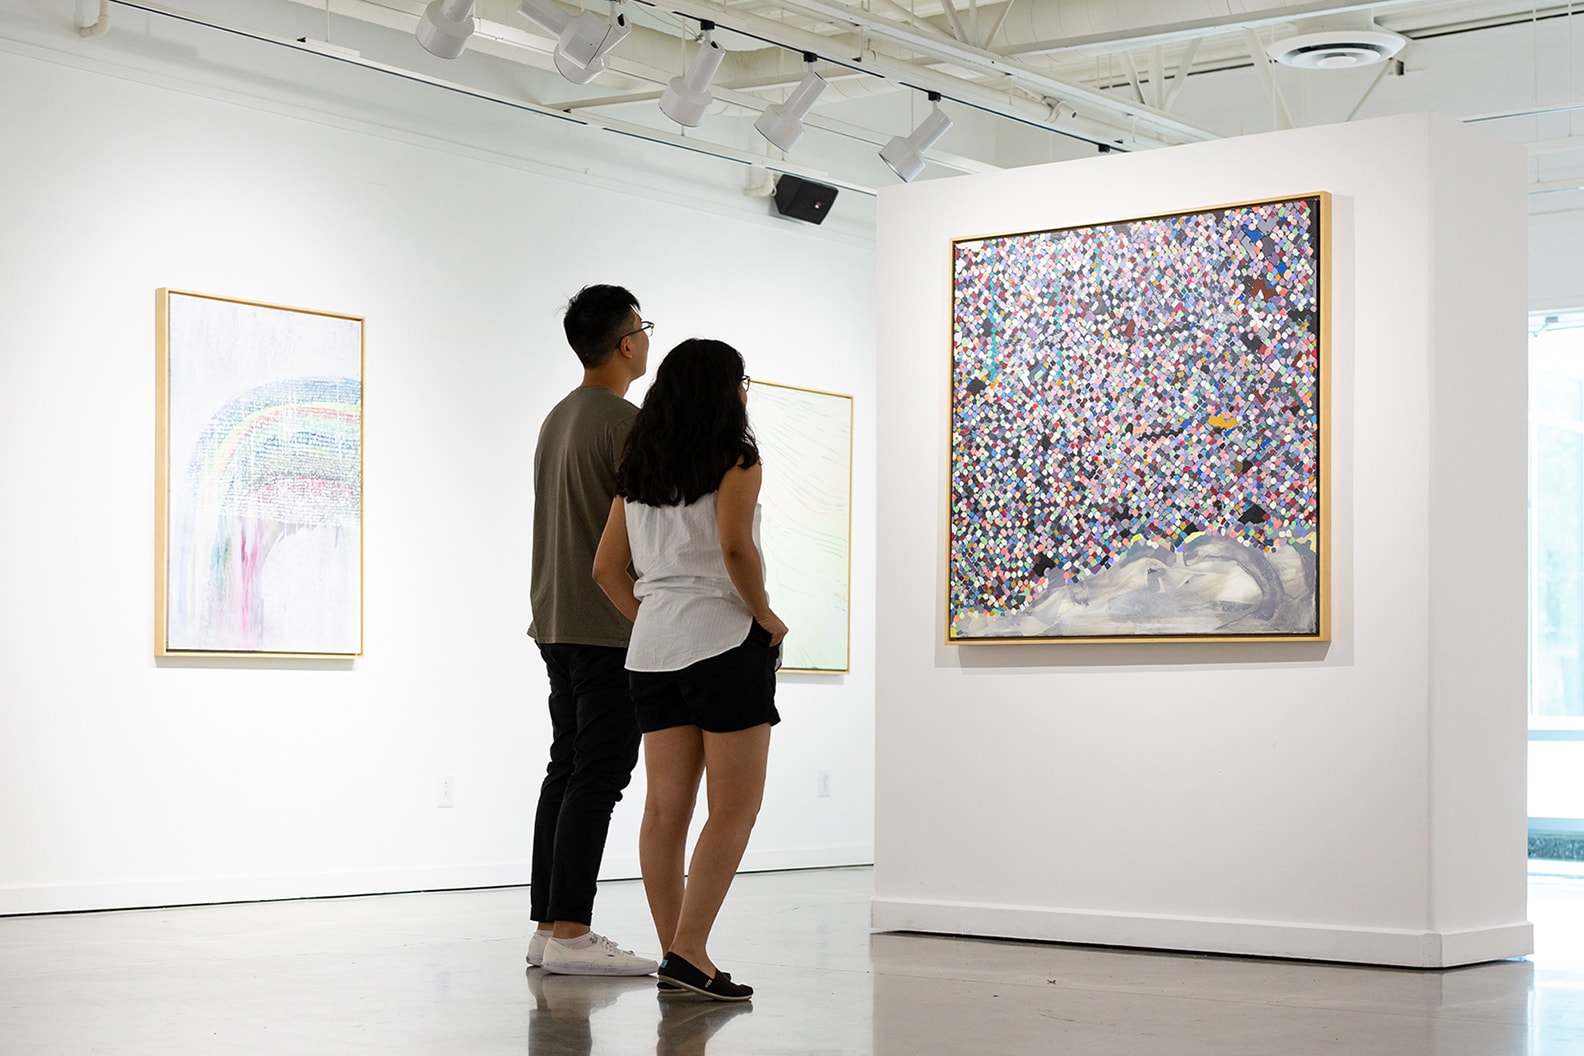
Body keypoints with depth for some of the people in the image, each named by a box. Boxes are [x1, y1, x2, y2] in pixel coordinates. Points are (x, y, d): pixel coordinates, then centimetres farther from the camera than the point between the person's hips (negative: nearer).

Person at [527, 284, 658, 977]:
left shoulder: (556, 419, 18)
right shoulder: (626, 422, -12)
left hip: (557, 624, 9)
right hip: (612, 627, -9)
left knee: (566, 771, 10)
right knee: (597, 776, -9)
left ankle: (549, 926, 11)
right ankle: (570, 932, -12)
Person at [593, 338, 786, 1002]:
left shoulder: (638, 470, 13)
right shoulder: (736, 459, -6)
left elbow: (606, 568, 13)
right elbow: (735, 549, -20)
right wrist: (766, 617, -8)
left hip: (652, 647, 7)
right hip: (725, 640, -7)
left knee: (666, 807, 6)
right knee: (735, 807, -3)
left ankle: (676, 956, 7)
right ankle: (689, 950, -12)